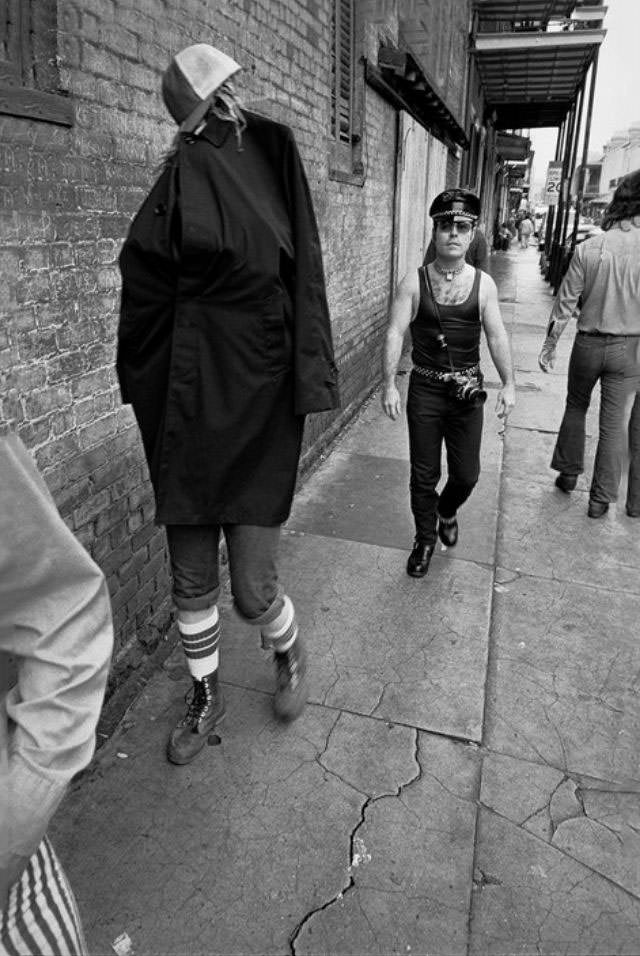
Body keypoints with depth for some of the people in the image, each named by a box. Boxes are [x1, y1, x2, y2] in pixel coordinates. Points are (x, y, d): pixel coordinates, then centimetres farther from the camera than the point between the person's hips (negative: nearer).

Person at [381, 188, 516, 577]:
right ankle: (425, 539, 28)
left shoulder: (484, 283, 1)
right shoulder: (414, 283, -3)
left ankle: (447, 511, 41)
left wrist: (509, 383, -13)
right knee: (424, 475, 7)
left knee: (467, 474, 7)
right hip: (425, 389, -1)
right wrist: (390, 384, -19)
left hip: (468, 390, 1)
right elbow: (395, 333, -8)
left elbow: (497, 336, -2)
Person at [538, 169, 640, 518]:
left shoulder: (588, 248, -11)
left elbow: (566, 302, -7)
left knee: (575, 407, 23)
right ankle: (601, 498, 16)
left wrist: (550, 344, 3)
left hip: (588, 343, 0)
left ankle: (569, 473, 31)